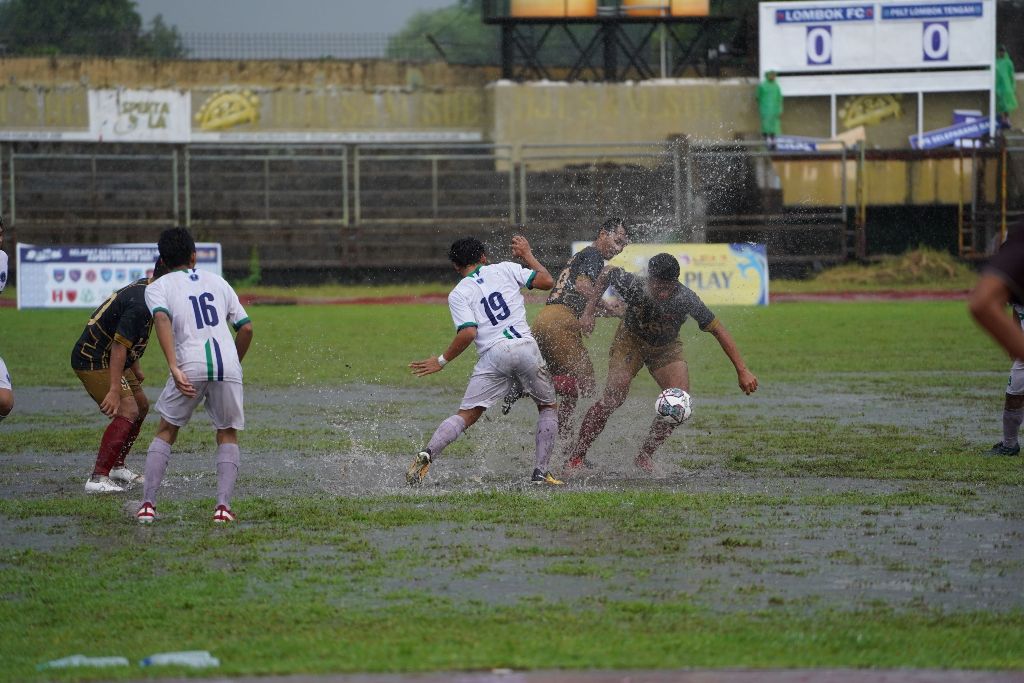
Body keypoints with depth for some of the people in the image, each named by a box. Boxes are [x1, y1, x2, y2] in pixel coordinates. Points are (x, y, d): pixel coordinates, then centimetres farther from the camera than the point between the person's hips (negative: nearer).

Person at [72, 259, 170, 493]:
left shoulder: (143, 288, 7)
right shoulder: (140, 303, -26)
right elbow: (119, 346, -31)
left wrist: (135, 369, 30)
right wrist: (114, 390, -34)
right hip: (95, 361, -11)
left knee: (141, 405, 21)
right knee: (128, 412, -21)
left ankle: (117, 466, 31)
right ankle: (98, 479, -27)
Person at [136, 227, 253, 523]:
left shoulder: (157, 287, 12)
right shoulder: (217, 282, 23)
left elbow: (162, 319, -9)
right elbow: (246, 328, 18)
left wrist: (174, 368, -18)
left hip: (190, 366, -2)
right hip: (228, 364, 2)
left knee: (166, 430, 16)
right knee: (227, 433, 17)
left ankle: (148, 503, 7)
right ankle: (223, 505, 1)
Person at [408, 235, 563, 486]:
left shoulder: (457, 294, 9)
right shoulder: (505, 269, 14)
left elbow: (468, 333, -5)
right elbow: (547, 281, 16)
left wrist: (442, 361, 6)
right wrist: (527, 255, 31)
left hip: (493, 354, -1)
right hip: (525, 347, 1)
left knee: (466, 416, 1)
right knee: (547, 407, 20)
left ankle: (427, 454, -21)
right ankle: (540, 471, 9)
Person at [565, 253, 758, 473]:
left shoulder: (685, 298, -32)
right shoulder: (631, 285, -32)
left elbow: (718, 330, -24)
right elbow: (605, 277, -8)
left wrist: (742, 371, -25)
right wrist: (589, 312, -9)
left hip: (666, 348, 1)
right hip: (631, 340, -1)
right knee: (613, 397, -18)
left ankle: (645, 455, 1)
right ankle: (576, 457, -9)